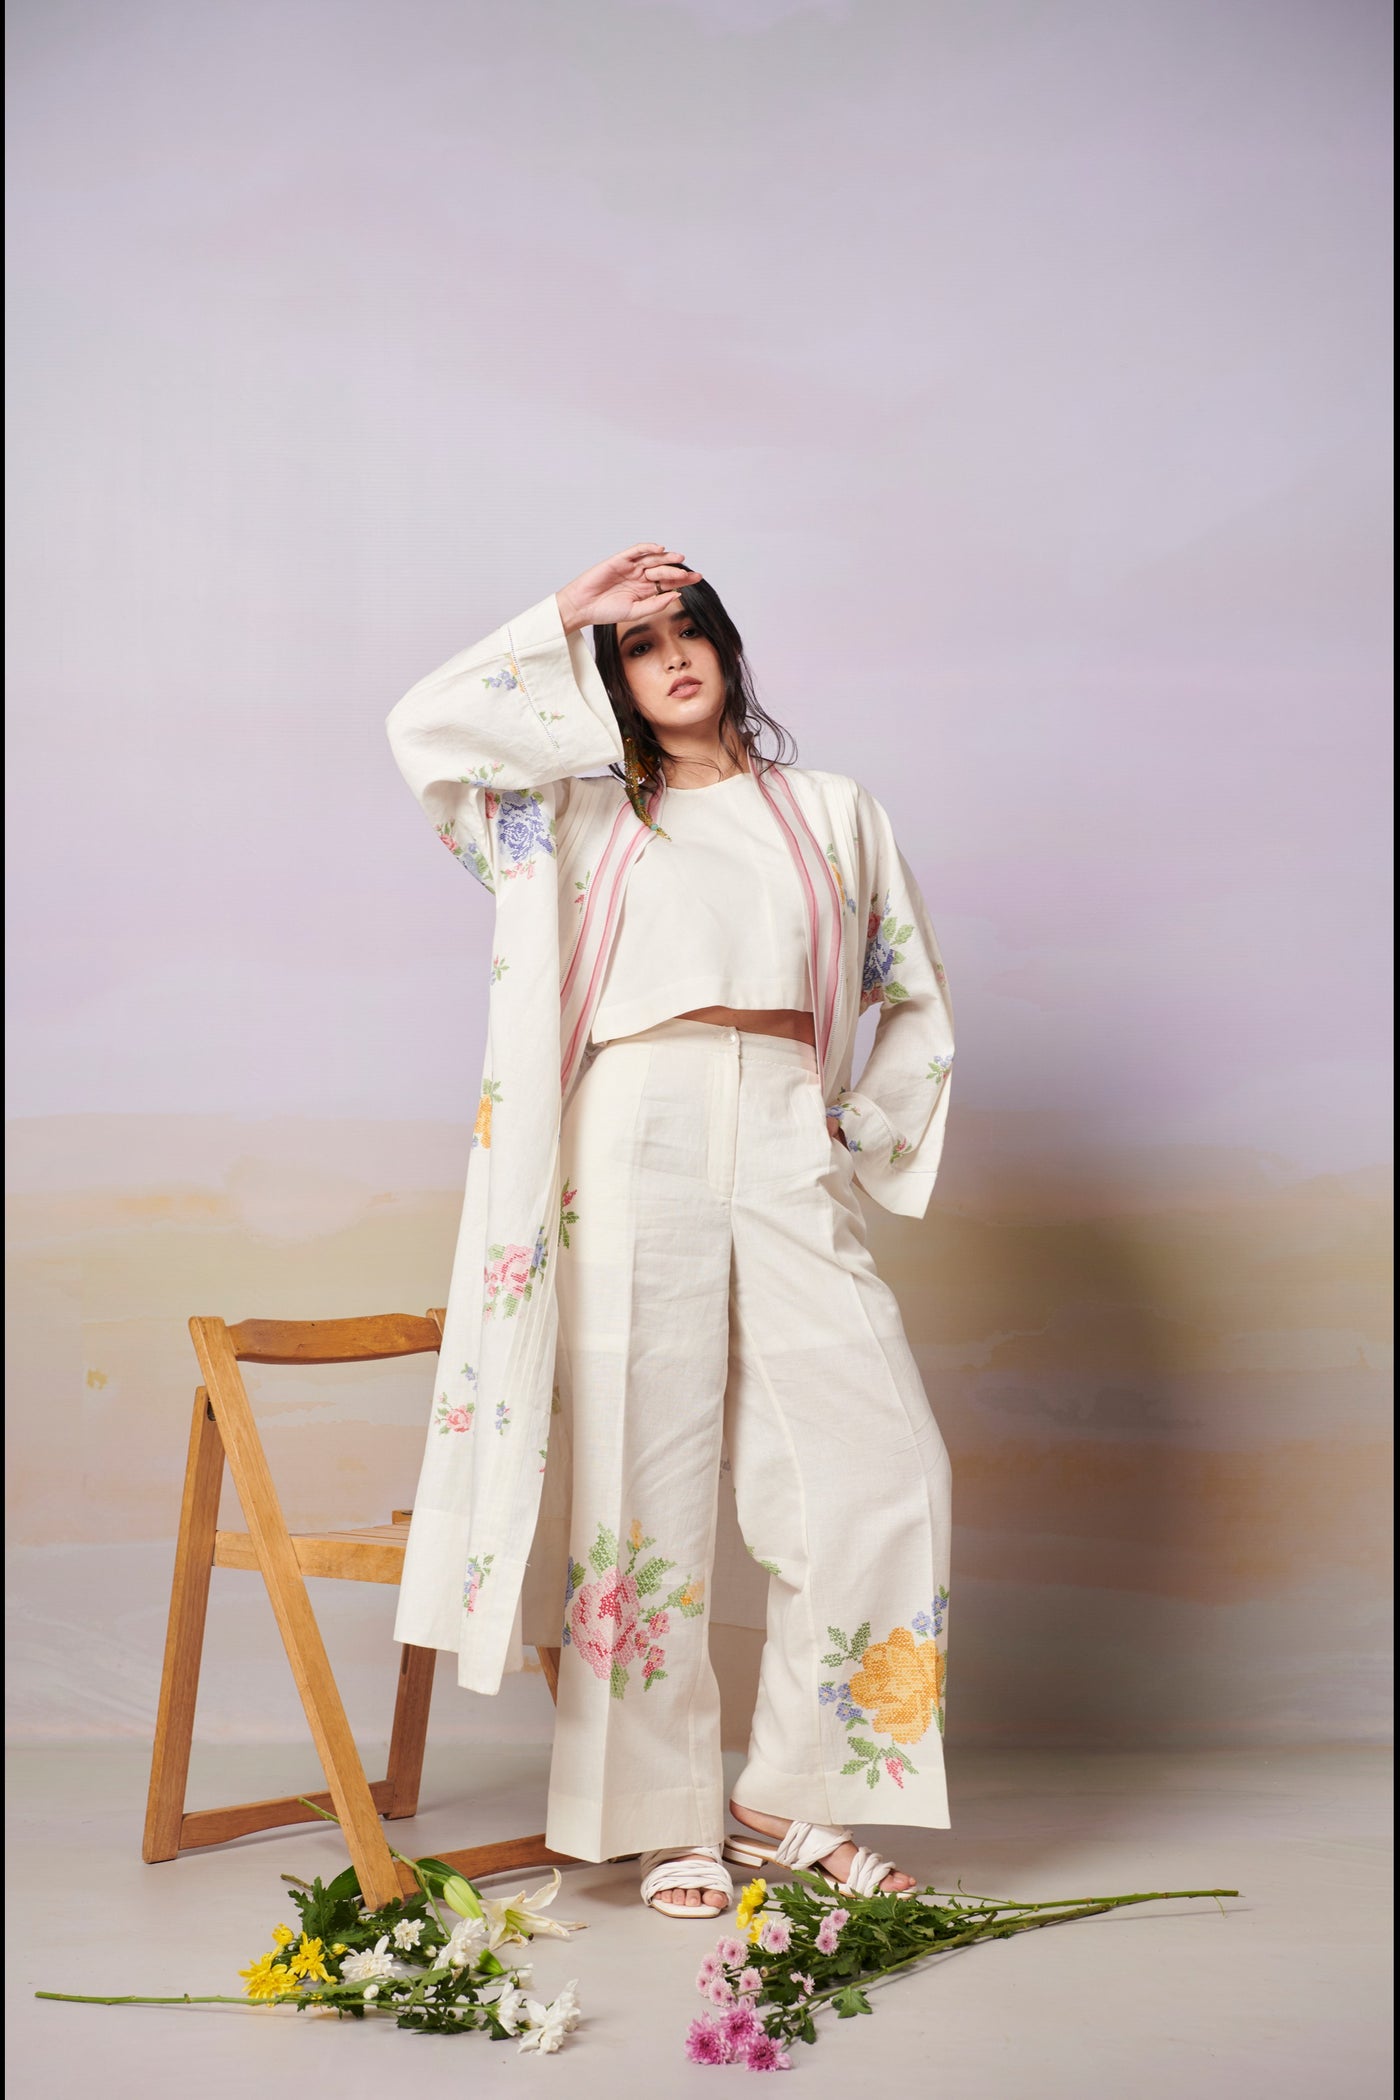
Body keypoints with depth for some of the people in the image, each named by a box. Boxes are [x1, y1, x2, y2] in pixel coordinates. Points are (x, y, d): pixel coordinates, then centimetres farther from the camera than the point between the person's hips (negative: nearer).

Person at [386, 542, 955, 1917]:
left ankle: (789, 1796, 8)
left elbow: (916, 1002, 22)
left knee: (885, 1466, -6)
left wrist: (862, 1137, 10)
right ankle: (670, 1820, 8)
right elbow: (428, 726, 1)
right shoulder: (588, 814, 15)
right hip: (637, 1144, -2)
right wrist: (568, 613, 5)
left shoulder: (835, 811, 19)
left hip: (787, 1150, 2)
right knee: (645, 1476, -3)